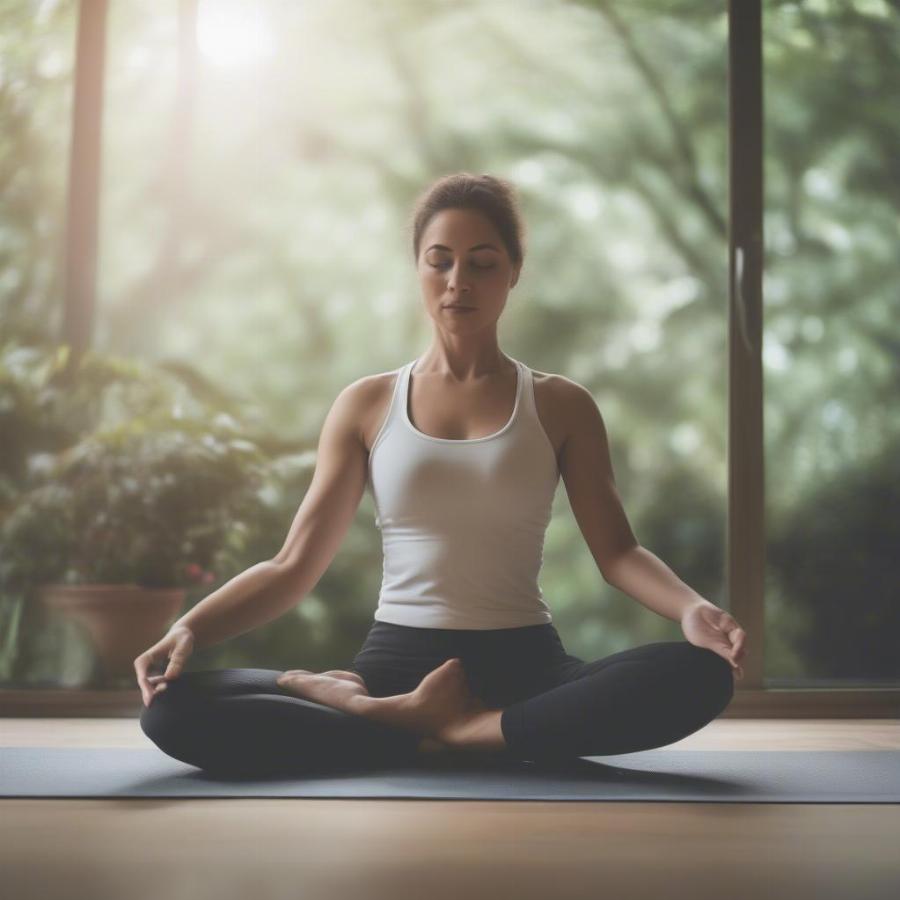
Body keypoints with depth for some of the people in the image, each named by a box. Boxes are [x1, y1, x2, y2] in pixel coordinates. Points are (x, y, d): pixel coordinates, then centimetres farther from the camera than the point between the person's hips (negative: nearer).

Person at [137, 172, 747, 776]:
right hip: (396, 665, 0)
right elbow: (293, 567, 6)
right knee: (175, 709, -24)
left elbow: (617, 551, 2)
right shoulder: (367, 405, 9)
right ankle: (442, 733, -22)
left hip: (524, 667, 1)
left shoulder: (560, 406, 9)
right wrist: (190, 627, -12)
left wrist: (692, 608, -20)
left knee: (700, 674, -32)